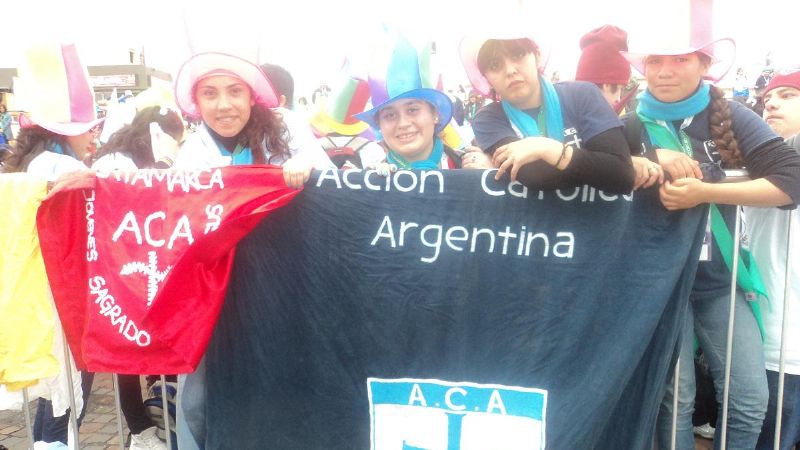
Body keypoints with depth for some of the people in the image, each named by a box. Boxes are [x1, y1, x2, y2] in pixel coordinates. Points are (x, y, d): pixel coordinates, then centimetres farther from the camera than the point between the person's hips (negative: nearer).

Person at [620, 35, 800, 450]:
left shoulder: (731, 117, -3)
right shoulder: (632, 126, -3)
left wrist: (704, 192, -23)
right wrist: (653, 158, -24)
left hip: (720, 278, 2)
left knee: (750, 401, 3)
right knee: (675, 398, 2)